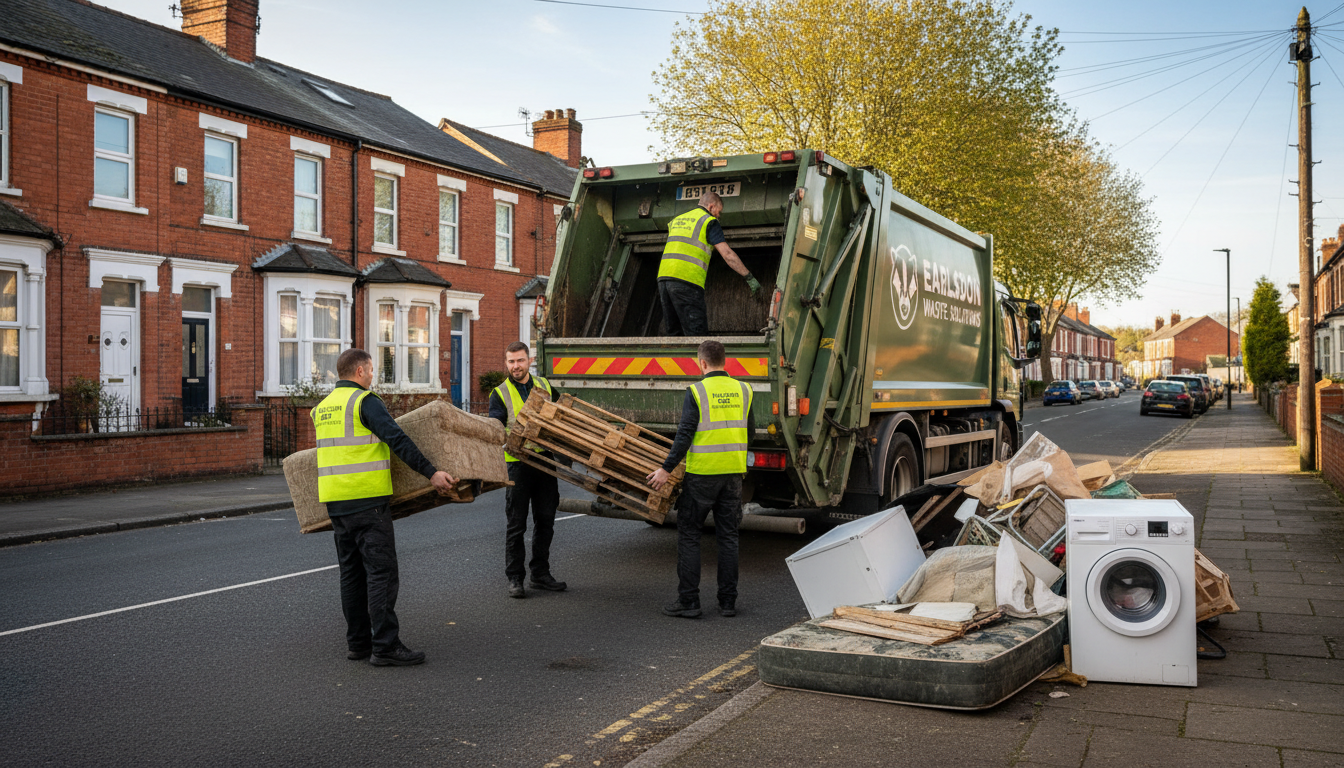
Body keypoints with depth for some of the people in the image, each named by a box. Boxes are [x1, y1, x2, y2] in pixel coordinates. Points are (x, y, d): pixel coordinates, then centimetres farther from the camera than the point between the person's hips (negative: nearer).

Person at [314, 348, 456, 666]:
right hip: (367, 497, -8)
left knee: (351, 570, 13)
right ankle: (386, 646, -10)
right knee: (381, 569, -7)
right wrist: (431, 472, -18)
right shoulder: (365, 401, -8)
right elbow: (397, 440, -17)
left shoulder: (322, 408, 17)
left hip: (333, 500, 8)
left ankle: (358, 642, 17)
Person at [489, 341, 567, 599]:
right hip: (517, 463, -4)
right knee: (516, 524, -1)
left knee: (545, 520, 10)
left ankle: (540, 573, 22)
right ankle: (514, 578, 8)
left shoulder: (544, 386, 12)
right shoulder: (500, 394, 1)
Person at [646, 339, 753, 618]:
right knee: (728, 536, 11)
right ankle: (728, 601, 14)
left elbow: (685, 434, -14)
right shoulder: (743, 391, 7)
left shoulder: (696, 392, -9)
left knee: (688, 535, 5)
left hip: (701, 473, -4)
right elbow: (748, 433, 13)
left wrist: (667, 469, -9)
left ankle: (688, 601, 5)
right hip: (734, 473, 5)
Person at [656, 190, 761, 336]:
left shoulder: (676, 221, 25)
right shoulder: (708, 221, 3)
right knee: (697, 336, -9)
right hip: (687, 281, -7)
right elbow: (727, 254, -4)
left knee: (674, 334, 11)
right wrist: (749, 277, -1)